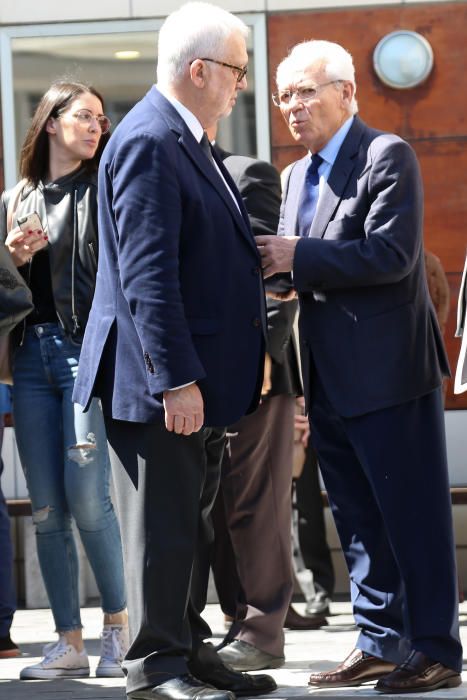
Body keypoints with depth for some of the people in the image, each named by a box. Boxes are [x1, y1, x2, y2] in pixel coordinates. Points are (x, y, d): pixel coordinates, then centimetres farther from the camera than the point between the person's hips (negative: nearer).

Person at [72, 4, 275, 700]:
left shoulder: (184, 140, 15)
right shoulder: (149, 140, -17)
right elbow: (147, 273, -23)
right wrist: (176, 380, -25)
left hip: (197, 379, 10)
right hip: (160, 380, -10)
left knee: (190, 526, 15)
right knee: (161, 526, -3)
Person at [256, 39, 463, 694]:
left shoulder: (387, 156, -9)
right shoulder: (299, 175, 17)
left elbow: (391, 254, -20)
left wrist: (299, 258, -19)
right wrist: (273, 265, 1)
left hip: (387, 368, -9)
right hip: (331, 378, 9)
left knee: (411, 513, -3)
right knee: (358, 518, 13)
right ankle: (380, 644, 20)